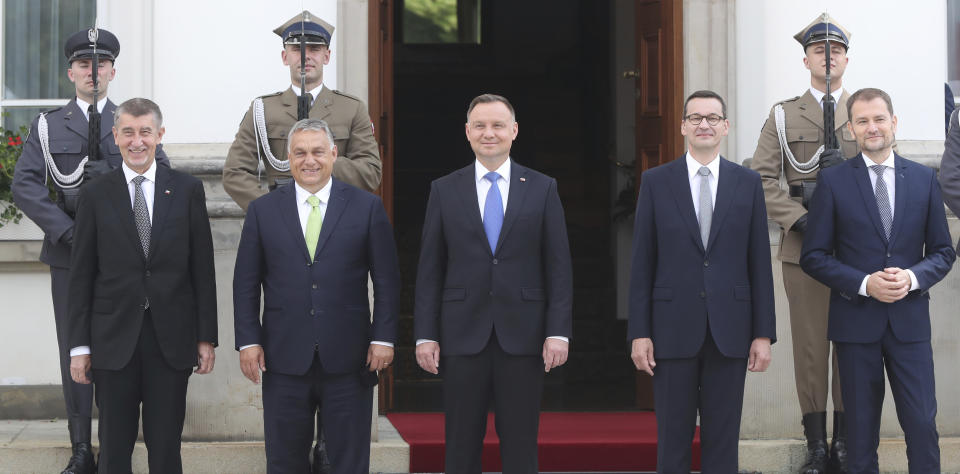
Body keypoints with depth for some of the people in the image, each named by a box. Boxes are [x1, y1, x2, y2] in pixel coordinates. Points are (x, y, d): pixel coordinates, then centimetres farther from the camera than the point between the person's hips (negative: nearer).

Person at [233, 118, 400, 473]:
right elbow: (245, 283, 6)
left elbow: (387, 280, 3)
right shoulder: (263, 210, 6)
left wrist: (384, 337, -4)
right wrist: (248, 340, -2)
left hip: (348, 360, -1)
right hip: (284, 361, 1)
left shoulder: (367, 207, 3)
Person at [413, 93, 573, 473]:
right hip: (462, 336, 1)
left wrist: (558, 331, -5)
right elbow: (429, 270, 5)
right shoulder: (444, 190, 7)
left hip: (523, 336, 0)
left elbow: (558, 267, 3)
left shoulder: (543, 189, 6)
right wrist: (425, 335, -1)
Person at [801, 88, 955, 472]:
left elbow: (943, 251, 8)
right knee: (861, 430, 8)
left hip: (909, 321, 1)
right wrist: (864, 284, -14)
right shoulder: (833, 181, 0)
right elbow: (813, 256, -1)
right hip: (856, 322, -1)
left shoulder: (924, 179, 5)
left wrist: (913, 277, -12)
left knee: (922, 425, -3)